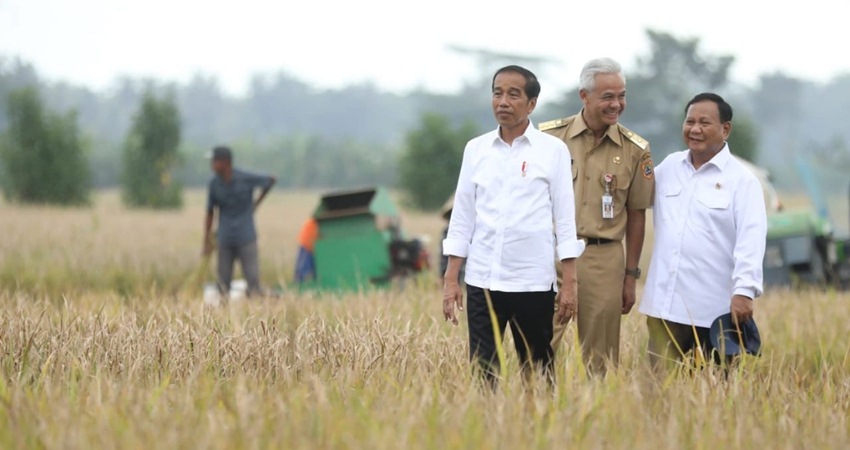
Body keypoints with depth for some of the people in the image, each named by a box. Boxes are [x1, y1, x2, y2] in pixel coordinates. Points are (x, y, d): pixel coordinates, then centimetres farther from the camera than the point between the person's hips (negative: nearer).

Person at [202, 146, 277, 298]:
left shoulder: (246, 179, -9)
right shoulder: (214, 183, -1)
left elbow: (271, 180, 8)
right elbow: (210, 213, 7)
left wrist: (256, 203, 11)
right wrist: (206, 240, 3)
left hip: (246, 238, -2)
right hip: (225, 239, 2)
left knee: (252, 278, -7)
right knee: (223, 281, 2)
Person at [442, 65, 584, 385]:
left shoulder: (553, 150, 1)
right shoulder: (476, 149, 8)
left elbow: (565, 219, 0)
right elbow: (462, 217, 11)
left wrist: (569, 283, -4)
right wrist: (451, 279, 6)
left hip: (533, 282, -2)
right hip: (482, 280, 2)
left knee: (537, 374, 3)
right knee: (482, 372, -2)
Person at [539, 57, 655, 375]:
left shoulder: (635, 150, 4)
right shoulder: (551, 136, 1)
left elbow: (636, 214, 8)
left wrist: (631, 276, 8)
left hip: (604, 258, 1)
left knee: (599, 360, 4)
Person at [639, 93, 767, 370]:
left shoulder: (742, 180, -3)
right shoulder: (668, 167, 12)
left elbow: (750, 240, -12)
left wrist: (744, 290, -23)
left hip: (713, 310, -4)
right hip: (664, 304, 4)